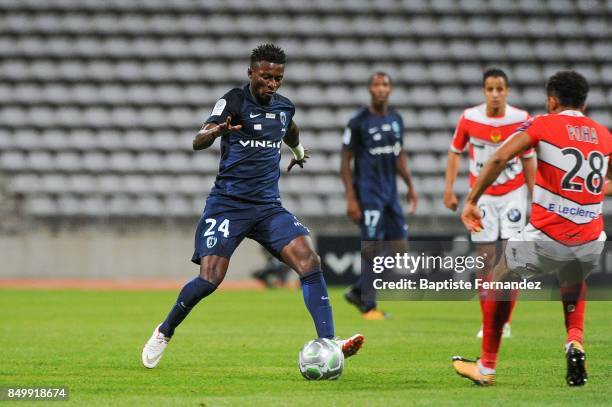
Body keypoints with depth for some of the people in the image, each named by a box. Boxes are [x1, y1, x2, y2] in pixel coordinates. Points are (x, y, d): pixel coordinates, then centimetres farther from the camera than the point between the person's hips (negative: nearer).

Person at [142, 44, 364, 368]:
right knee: (210, 278, -15)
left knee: (309, 261, -16)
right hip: (228, 204, -5)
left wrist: (297, 150, 28)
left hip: (268, 206, 5)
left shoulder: (284, 107, 11)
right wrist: (216, 131, -42)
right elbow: (198, 142, -25)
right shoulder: (234, 101, -8)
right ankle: (164, 332, 12)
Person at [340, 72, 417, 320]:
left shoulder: (396, 120, 11)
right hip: (368, 194, -7)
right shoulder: (359, 122, -8)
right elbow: (345, 162, -7)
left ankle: (358, 292, 18)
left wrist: (410, 186, 17)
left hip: (390, 193, 7)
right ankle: (368, 307, 0)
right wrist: (351, 199, -12)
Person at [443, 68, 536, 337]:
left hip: (514, 194, 0)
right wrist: (449, 190, 1)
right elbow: (455, 152, 5)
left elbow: (528, 160, 2)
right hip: (482, 195, 0)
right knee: (485, 259, -2)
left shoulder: (521, 120, -9)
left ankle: (505, 322, 1)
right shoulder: (469, 118, -8)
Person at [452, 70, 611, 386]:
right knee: (574, 285, 37)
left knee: (501, 282, 23)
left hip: (547, 238, -4)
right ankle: (575, 340, 10)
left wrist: (471, 201, -5)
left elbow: (499, 159, -10)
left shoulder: (542, 126, 0)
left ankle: (486, 367, 27)